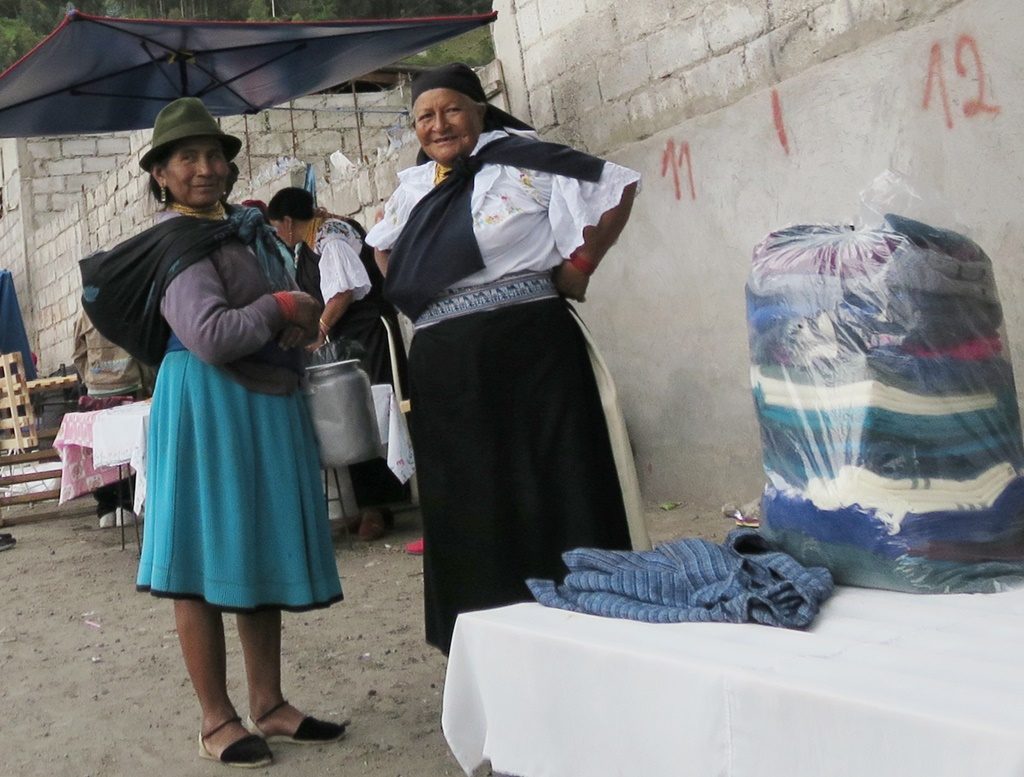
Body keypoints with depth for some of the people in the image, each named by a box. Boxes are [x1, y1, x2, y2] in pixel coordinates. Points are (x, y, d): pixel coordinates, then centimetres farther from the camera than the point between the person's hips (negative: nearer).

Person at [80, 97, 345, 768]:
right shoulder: (178, 244, -10)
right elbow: (211, 337, -23)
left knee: (263, 551, 10)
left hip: (268, 404, 8)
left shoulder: (248, 229, 15)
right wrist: (282, 309, -11)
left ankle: (269, 705, 20)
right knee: (208, 563, -1)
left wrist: (300, 328, 2)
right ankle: (217, 721, 8)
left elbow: (279, 316, 24)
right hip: (208, 406, -8)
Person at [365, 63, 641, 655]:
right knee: (467, 506, 8)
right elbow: (382, 247, 35)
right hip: (444, 367, 6)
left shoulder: (522, 160, -1)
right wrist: (413, 292, 17)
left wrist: (579, 267, -3)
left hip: (529, 349, -5)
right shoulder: (413, 188, 17)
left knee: (552, 489, -2)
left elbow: (618, 187, 0)